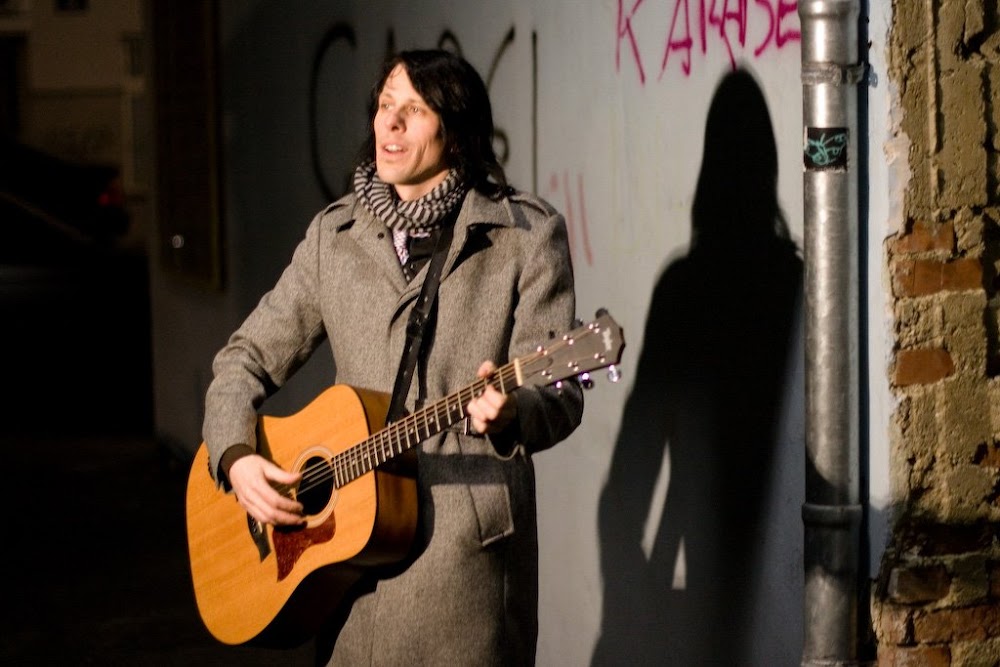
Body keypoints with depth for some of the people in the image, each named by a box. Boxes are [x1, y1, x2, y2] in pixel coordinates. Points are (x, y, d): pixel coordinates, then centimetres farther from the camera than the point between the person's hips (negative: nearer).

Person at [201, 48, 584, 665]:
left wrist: (507, 411, -29)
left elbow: (560, 395, -7)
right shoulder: (334, 235, 10)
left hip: (467, 542, -4)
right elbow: (247, 358, 13)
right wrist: (236, 457, -4)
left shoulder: (528, 234, -2)